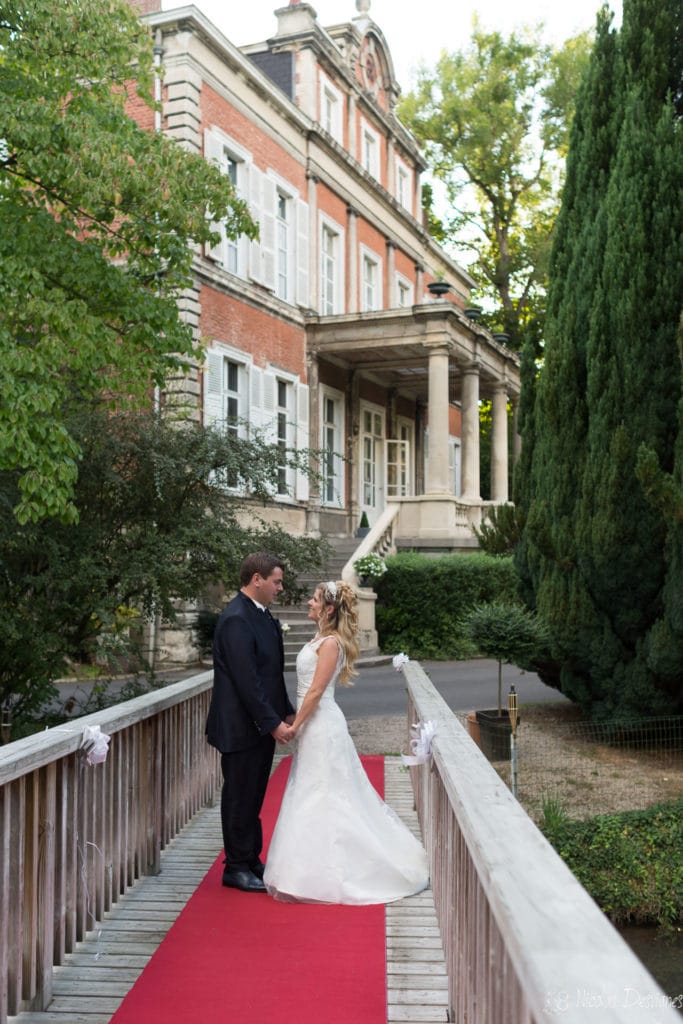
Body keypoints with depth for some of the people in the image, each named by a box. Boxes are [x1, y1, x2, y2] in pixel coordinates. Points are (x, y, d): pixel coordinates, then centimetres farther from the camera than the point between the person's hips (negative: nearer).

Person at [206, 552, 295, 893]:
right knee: (240, 799, 4)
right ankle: (237, 868, 16)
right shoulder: (236, 619, -20)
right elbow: (246, 680, -23)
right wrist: (273, 723, -20)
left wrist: (286, 712, 12)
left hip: (262, 725, 9)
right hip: (242, 727, -9)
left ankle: (251, 862, 28)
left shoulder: (262, 616, 10)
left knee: (253, 798, 17)